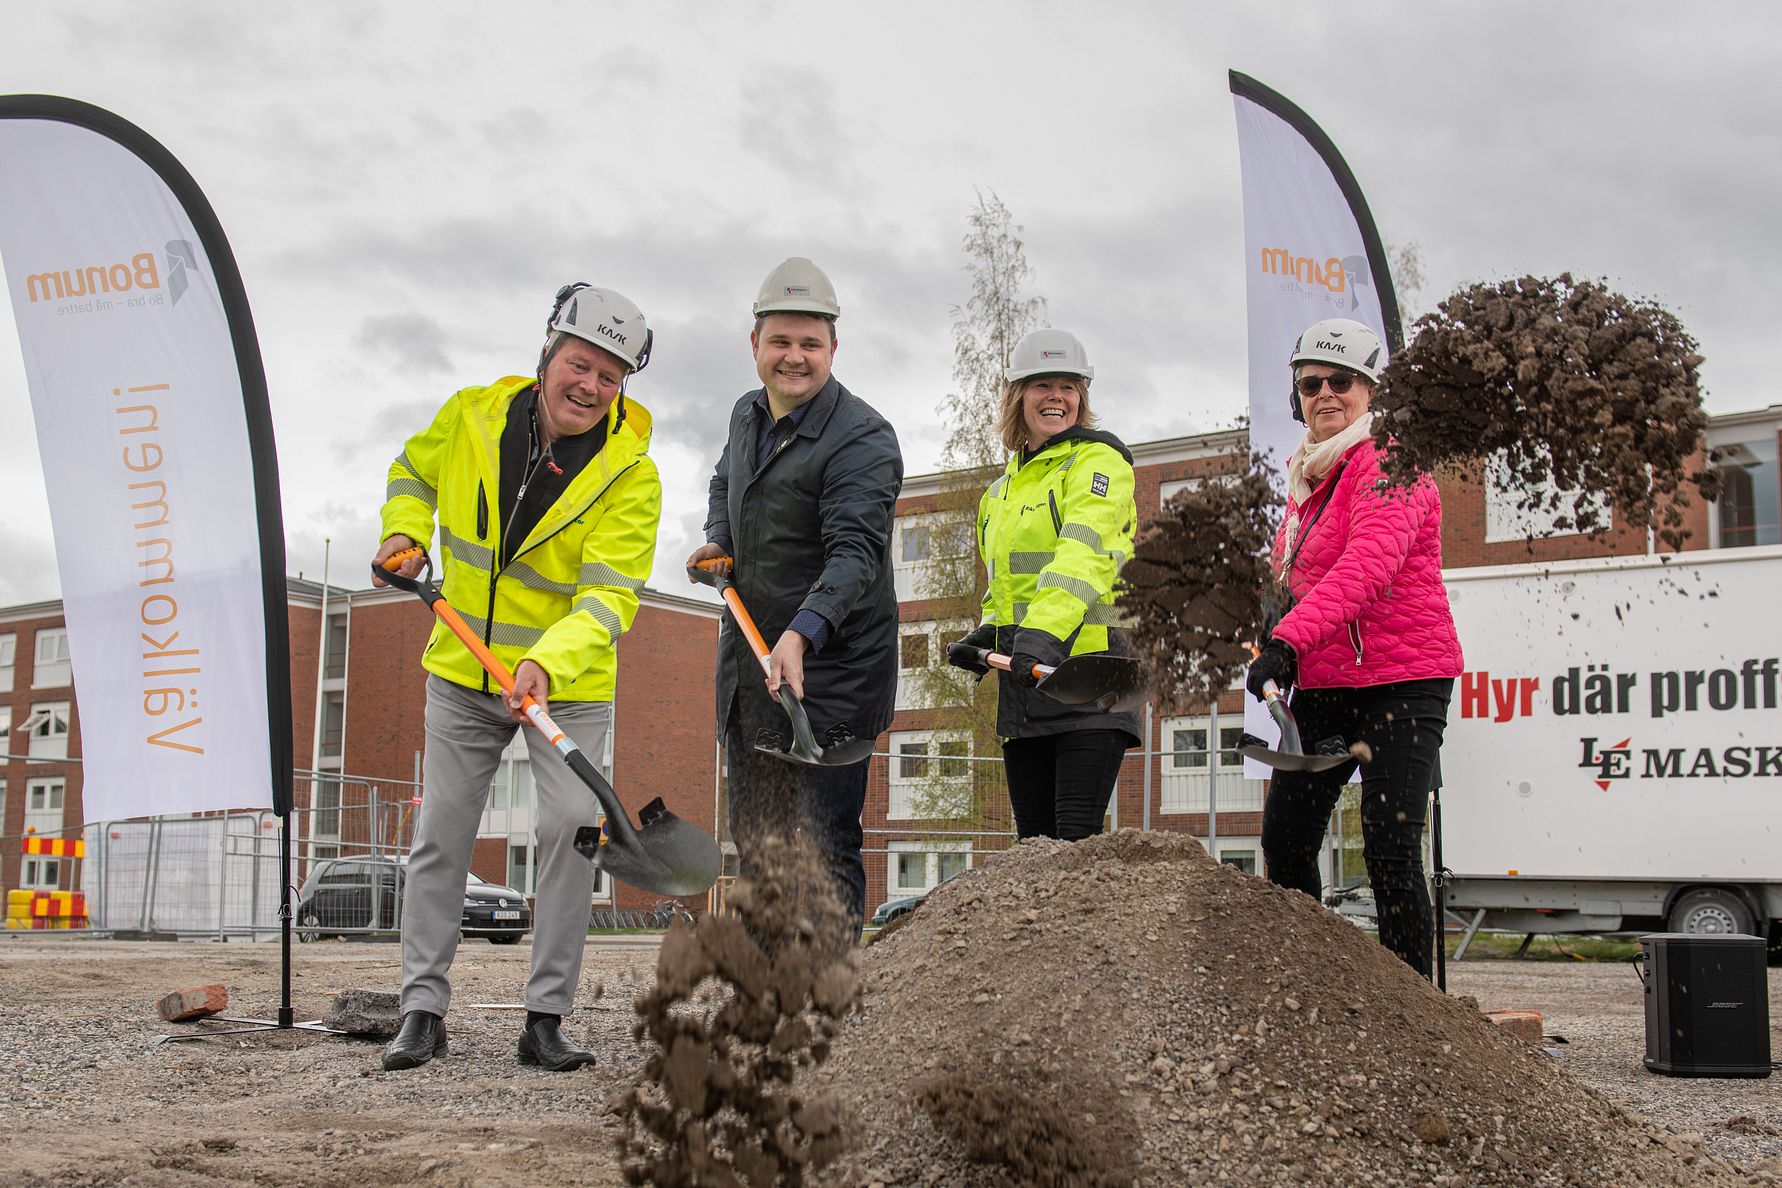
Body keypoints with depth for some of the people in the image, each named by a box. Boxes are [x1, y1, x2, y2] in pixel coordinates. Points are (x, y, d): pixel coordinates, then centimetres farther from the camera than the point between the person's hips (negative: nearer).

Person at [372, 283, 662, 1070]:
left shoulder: (630, 474, -18)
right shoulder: (471, 416, -9)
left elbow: (610, 595, -27)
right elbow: (414, 470, 15)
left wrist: (546, 662, -42)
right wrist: (405, 531, -4)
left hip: (568, 685, -2)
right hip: (463, 675, 3)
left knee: (571, 827, -11)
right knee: (441, 833, 5)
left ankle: (546, 1018, 0)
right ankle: (423, 1009, 15)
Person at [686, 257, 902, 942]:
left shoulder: (862, 437, -15)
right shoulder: (746, 416, 11)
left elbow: (855, 551, -26)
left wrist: (802, 634, -41)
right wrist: (717, 540, 13)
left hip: (830, 672, -8)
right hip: (748, 664, 8)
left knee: (824, 848, -9)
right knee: (756, 840, 15)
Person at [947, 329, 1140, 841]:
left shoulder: (1097, 460, -2)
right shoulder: (1004, 489, 22)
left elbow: (1082, 553, -20)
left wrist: (1045, 631, -36)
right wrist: (987, 634, 11)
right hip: (1022, 677, 7)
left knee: (1077, 839, -14)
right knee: (1035, 844, 7)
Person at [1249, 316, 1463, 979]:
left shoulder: (1388, 464, -12)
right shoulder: (1309, 476, 15)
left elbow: (1368, 562, -29)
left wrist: (1290, 639, -39)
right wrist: (1280, 642, 10)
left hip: (1401, 682, -8)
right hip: (1322, 688, 8)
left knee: (1389, 851, -11)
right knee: (1284, 841, 6)